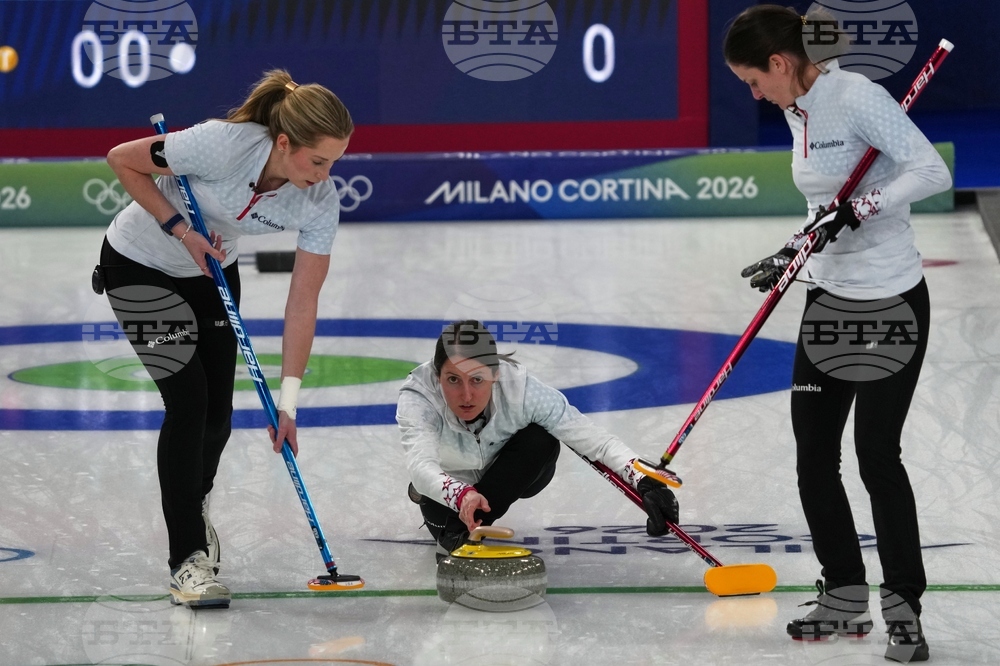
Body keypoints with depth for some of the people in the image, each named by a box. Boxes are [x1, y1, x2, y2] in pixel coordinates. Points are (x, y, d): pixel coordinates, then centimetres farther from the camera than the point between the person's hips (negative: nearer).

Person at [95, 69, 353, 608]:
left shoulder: (320, 201, -23)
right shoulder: (222, 145, -37)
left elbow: (303, 302, -19)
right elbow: (122, 159, -22)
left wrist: (287, 402, -20)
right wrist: (180, 228, -26)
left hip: (211, 271, 5)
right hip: (140, 265, -5)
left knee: (217, 415, 5)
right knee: (187, 402, -14)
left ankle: (193, 506, 38)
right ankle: (187, 559, -9)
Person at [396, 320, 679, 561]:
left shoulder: (520, 387, -35)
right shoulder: (418, 396, -37)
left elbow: (595, 440, -37)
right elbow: (420, 466, -52)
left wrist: (645, 483, -53)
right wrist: (462, 496, -72)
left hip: (511, 476, -1)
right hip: (449, 483, 1)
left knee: (541, 439, -30)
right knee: (445, 524, -26)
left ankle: (463, 531, -16)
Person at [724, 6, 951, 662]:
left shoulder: (855, 96, -18)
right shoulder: (797, 110, 9)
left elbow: (932, 171, -25)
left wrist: (857, 208, -28)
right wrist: (790, 255, 8)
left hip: (891, 301, -9)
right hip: (830, 298, 9)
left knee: (877, 453, -9)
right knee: (814, 453, 7)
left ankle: (904, 606, 1)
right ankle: (845, 596, 19)